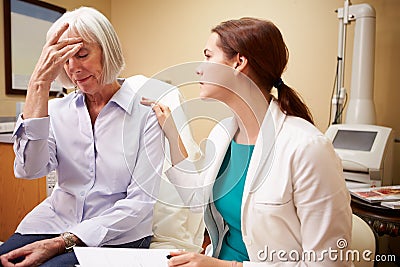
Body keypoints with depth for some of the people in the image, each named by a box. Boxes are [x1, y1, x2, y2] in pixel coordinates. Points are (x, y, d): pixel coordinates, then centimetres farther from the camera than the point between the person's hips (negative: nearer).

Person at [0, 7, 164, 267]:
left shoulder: (146, 111, -8)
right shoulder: (57, 110, 5)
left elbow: (141, 201, -10)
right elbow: (29, 169, -13)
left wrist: (65, 241, -16)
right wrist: (41, 82, -17)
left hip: (116, 235, -3)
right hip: (54, 222, 4)